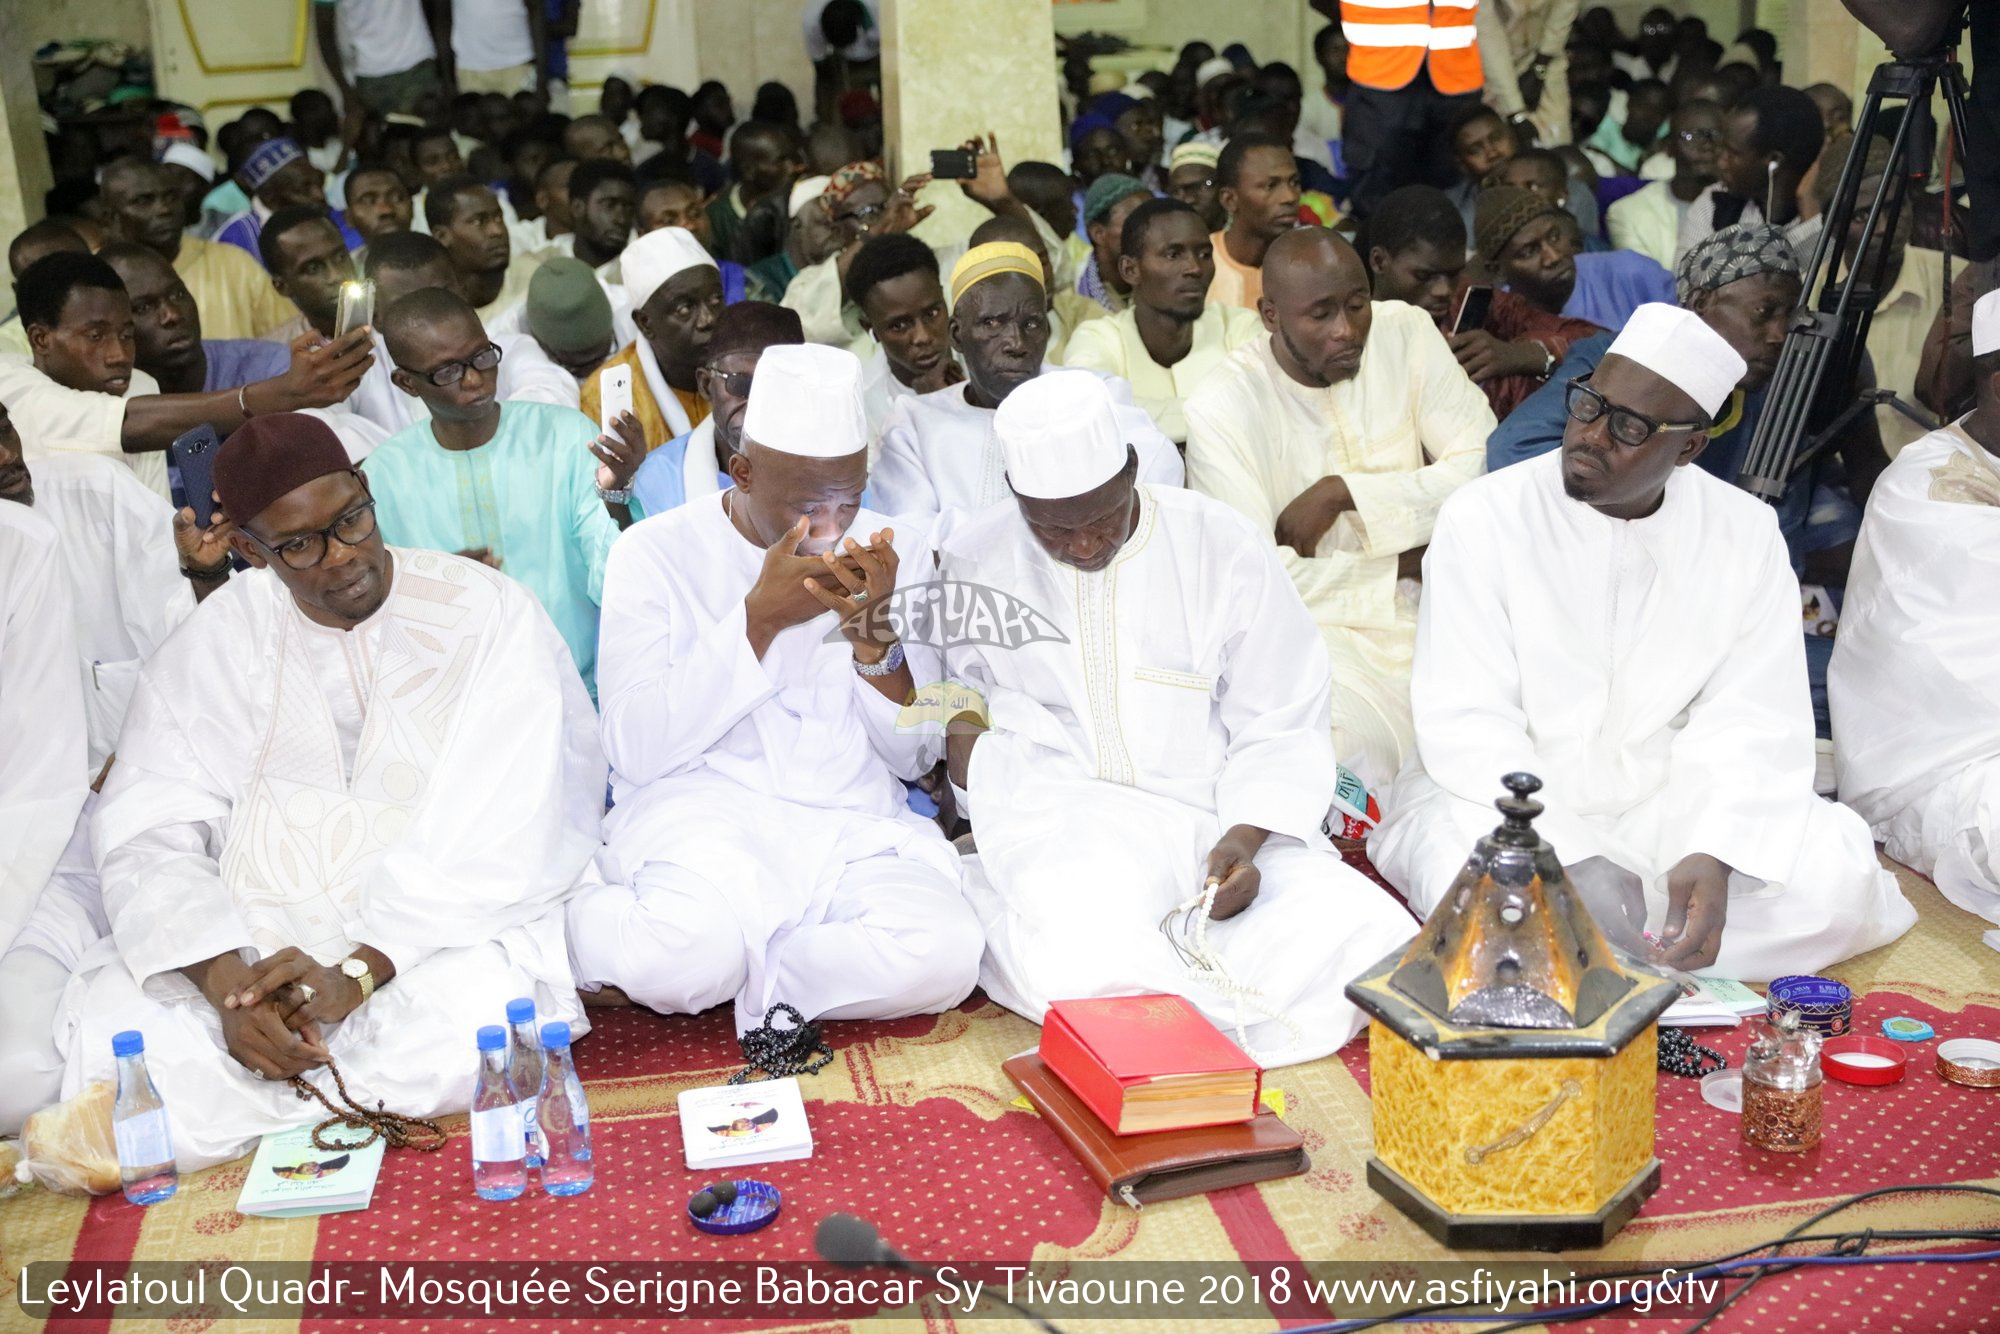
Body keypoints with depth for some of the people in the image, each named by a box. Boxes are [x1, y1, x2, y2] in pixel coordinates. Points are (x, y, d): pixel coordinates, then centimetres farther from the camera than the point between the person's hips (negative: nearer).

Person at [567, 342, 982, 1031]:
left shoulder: (895, 552, 8)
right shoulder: (656, 552, 0)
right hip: (700, 810, -3)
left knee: (943, 954, -28)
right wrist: (758, 618, -16)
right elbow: (635, 752, -10)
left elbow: (912, 758, 7)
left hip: (854, 821, 3)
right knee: (688, 950, -36)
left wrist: (875, 637, -12)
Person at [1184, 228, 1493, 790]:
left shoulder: (1408, 334, 2)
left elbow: (1489, 468, -4)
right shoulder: (1220, 408, -10)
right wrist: (1405, 564, -7)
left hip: (1421, 612, 4)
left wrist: (1343, 493, -13)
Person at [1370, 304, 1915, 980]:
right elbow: (1466, 723, -15)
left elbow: (1750, 722, -6)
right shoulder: (1483, 518, -9)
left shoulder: (1746, 534, 0)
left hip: (1666, 799, 3)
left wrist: (1715, 854, -25)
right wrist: (1570, 863, -27)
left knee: (1836, 873, -21)